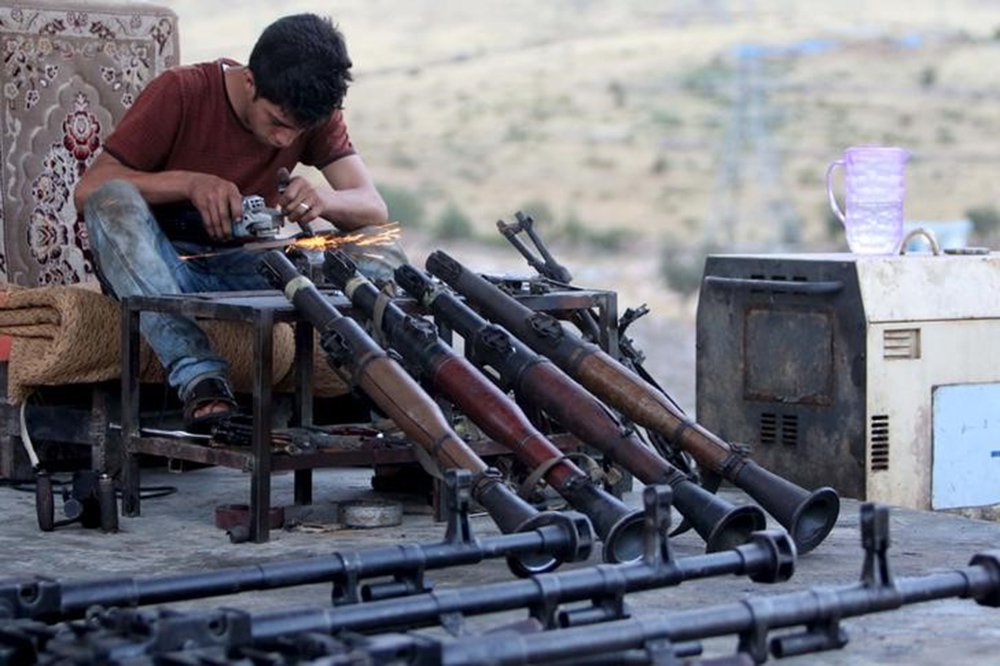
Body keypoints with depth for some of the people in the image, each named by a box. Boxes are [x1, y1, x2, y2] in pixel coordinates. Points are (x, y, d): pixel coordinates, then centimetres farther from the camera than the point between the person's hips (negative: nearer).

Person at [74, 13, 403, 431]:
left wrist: (325, 200, -29)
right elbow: (87, 191, -15)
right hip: (155, 269, -3)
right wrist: (189, 182, -28)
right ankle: (198, 375, -46)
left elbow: (374, 210, -7)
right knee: (113, 201, -37)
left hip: (241, 271, 3)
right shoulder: (181, 93, -12)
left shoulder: (316, 116, 0)